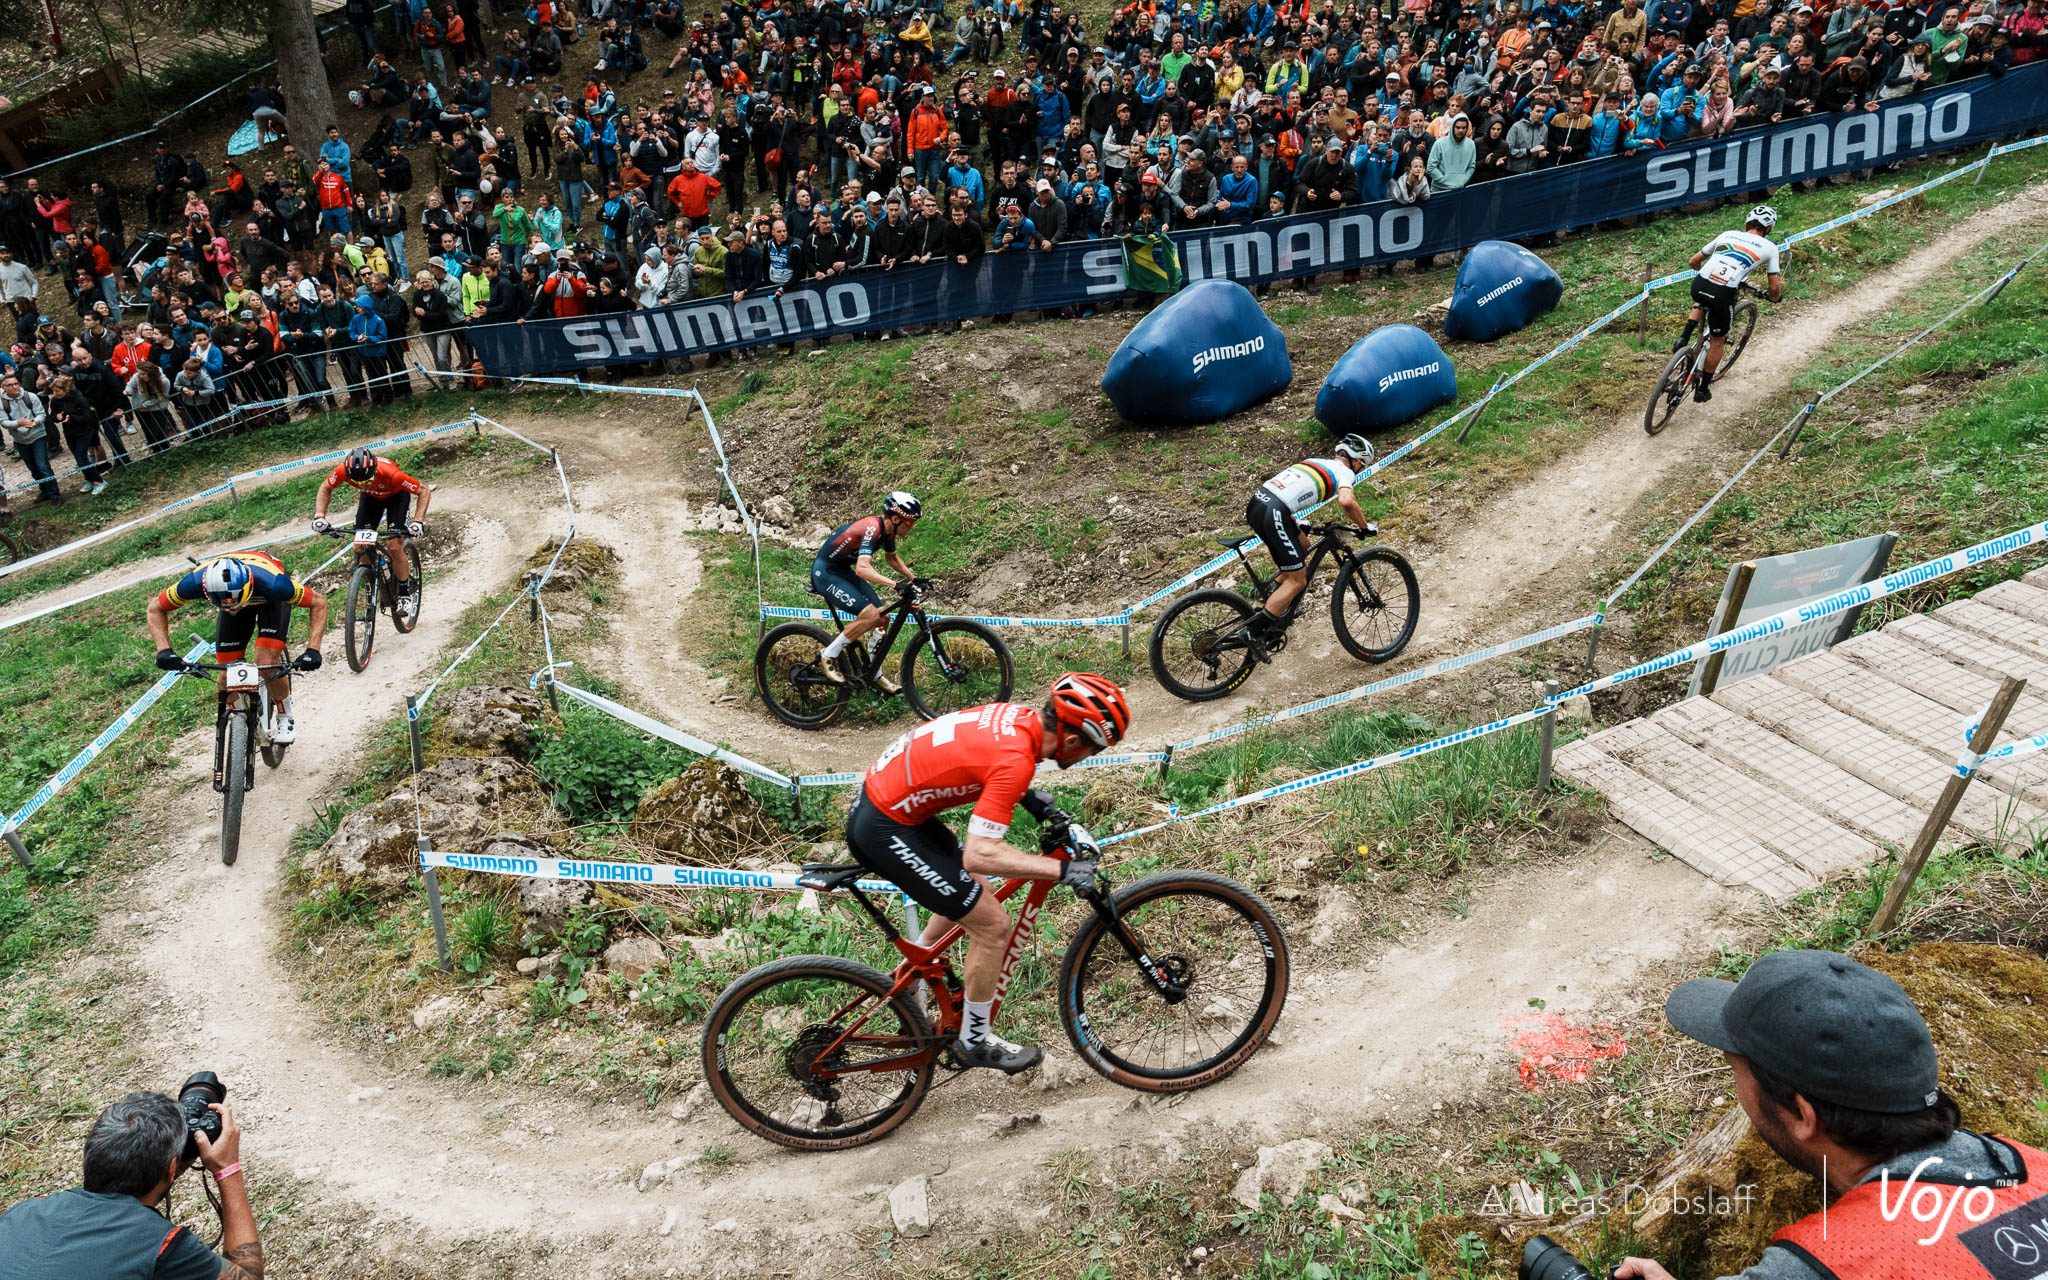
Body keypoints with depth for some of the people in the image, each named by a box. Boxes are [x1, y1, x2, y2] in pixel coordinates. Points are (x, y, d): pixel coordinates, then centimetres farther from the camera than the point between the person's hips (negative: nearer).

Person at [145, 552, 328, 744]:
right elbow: (155, 609, -19)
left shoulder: (272, 582, -44)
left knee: (267, 663, -23)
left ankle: (285, 716, 3)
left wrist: (313, 650, -41)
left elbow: (319, 602, -30)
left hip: (272, 600, -3)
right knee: (227, 675, -9)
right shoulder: (196, 582, -37)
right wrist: (164, 650, -34)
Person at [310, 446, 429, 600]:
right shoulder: (343, 470, -32)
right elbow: (325, 488, -9)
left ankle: (404, 594, 2)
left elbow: (424, 491, -30)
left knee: (394, 547, -16)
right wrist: (319, 516, -22)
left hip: (396, 495, -4)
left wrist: (417, 522, -41)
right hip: (371, 496, 4)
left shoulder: (389, 473, -42)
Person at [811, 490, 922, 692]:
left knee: (882, 617, 3)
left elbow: (892, 558, 20)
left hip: (843, 571, 9)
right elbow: (862, 568, -41)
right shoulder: (872, 528, -28)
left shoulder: (888, 529, 0)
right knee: (870, 615, -21)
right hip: (825, 572, -9)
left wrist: (913, 579, 8)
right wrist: (895, 584, -48)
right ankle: (828, 655, -7)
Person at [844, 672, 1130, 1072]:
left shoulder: (1019, 716, -1)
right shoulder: (1015, 760, -26)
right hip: (884, 832, -9)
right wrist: (1063, 870, -25)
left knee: (972, 890, 24)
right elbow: (979, 855, -29)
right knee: (992, 924, -2)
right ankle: (975, 1041, 17)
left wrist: (1044, 809, 10)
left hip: (880, 792, 9)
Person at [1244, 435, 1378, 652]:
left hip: (1257, 503, 9)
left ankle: (1281, 611, 26)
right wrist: (1365, 526, 2)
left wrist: (1295, 526, 37)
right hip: (1274, 514, -9)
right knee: (1297, 580, 1)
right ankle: (1254, 631, -3)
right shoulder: (1345, 471, 7)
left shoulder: (1315, 461, 29)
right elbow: (1346, 502, -13)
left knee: (1302, 551, 28)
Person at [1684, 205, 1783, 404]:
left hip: (1698, 285, 3)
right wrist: (1774, 298, 34)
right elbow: (1775, 287, 11)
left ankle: (1684, 340, 21)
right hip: (1722, 295, -3)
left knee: (1701, 302, 42)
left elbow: (1694, 261, 26)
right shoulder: (1769, 247, 12)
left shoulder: (1727, 234, 21)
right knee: (1717, 341, 21)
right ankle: (1703, 389, 29)